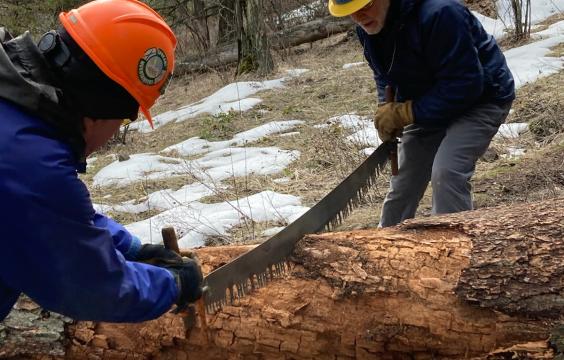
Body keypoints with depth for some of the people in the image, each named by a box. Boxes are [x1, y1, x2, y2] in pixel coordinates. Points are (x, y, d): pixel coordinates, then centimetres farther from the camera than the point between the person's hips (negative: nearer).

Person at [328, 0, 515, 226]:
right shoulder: (367, 26, -9)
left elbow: (464, 84, -33)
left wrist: (405, 112, -28)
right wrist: (387, 109, -9)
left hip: (480, 100, -7)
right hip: (428, 107, 8)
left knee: (446, 174, -28)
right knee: (403, 182, 12)